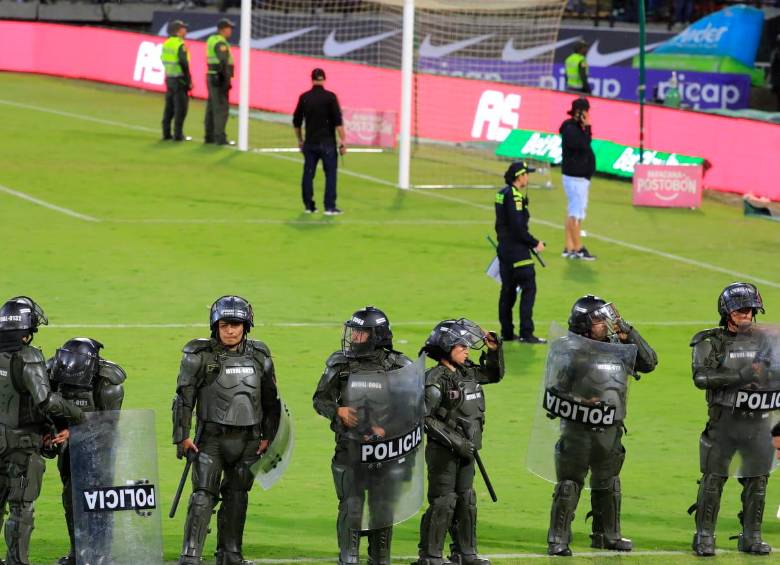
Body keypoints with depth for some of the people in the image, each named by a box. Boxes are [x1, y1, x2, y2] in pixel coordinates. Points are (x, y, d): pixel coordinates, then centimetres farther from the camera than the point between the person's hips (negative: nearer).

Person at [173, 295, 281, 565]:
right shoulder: (200, 356, -6)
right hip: (211, 438, -4)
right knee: (203, 497, -11)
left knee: (236, 499, 11)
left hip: (248, 440, 4)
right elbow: (184, 398, -4)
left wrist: (268, 436, 10)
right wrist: (182, 437, -7)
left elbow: (271, 400, 14)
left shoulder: (259, 356, 6)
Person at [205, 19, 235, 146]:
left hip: (211, 78, 10)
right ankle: (220, 137, -11)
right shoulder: (221, 43, -16)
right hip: (220, 79, -10)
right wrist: (227, 80, -23)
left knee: (212, 107, 14)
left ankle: (209, 136, 19)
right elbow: (224, 62, -25)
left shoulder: (211, 40, 13)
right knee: (221, 108, -9)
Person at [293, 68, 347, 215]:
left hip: (310, 142, 3)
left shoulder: (304, 97, 3)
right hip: (327, 142, -3)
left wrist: (300, 140, 23)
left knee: (308, 174, 10)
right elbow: (338, 121, -11)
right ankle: (330, 207, 0)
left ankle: (308, 206, 12)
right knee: (330, 174, 3)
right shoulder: (330, 97, -7)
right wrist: (343, 141, -7)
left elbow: (296, 122, 10)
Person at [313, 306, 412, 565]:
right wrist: (338, 411, -11)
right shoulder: (340, 364, 2)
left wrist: (388, 427, -12)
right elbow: (320, 399, 10)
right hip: (350, 446, 0)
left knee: (383, 505, 6)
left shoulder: (397, 366, -2)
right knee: (351, 505, -6)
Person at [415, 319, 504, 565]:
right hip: (443, 452, -8)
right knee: (443, 502, -5)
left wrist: (494, 350, 7)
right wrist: (455, 441, -22)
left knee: (466, 500, 14)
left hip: (465, 451, 8)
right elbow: (425, 418, -20)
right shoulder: (435, 380, -16)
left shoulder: (467, 373, 9)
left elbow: (494, 375, 26)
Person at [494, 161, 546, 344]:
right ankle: (526, 333, -12)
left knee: (508, 289, 14)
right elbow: (517, 227, -22)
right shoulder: (514, 196, -17)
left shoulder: (502, 193, 12)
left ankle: (507, 332, 18)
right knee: (529, 288, -8)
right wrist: (535, 243, -12)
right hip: (517, 250, -10)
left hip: (504, 248, 10)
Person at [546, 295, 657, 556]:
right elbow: (556, 390, -10)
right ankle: (558, 540, 3)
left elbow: (649, 363, 4)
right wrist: (581, 402, -24)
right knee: (569, 486, -3)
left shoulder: (619, 348, 4)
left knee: (608, 485, 17)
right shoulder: (570, 351, -11)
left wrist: (629, 334, -5)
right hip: (577, 430, -6)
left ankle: (607, 535, 31)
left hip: (609, 431, 6)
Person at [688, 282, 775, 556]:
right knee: (713, 479, -1)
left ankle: (751, 537, 17)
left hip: (757, 421, 4)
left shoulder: (763, 340, 8)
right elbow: (701, 377, -18)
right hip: (724, 421, -4)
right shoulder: (711, 342, -4)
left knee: (757, 481, 7)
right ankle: (704, 537, 6)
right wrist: (738, 376, -25)